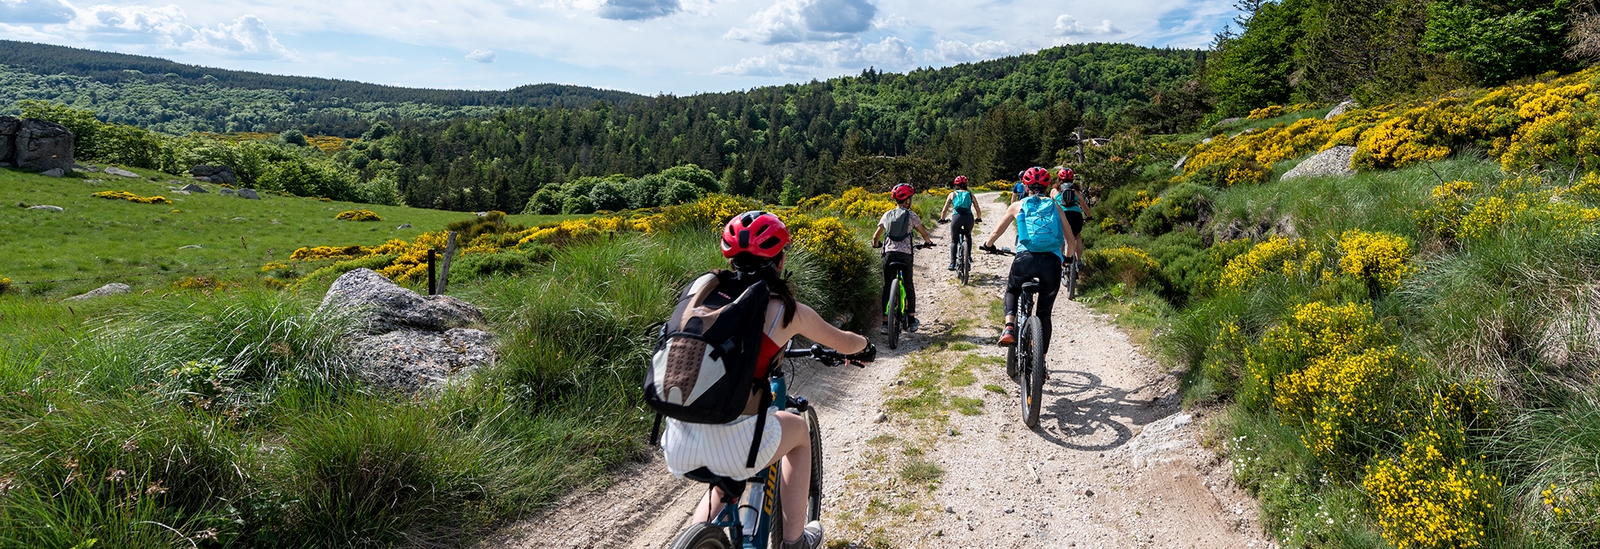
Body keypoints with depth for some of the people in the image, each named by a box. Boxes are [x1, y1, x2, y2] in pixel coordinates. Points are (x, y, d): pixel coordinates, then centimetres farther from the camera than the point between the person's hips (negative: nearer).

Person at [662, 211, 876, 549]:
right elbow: (846, 344, 18)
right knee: (799, 429, 30)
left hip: (678, 444, 5)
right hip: (734, 443, -4)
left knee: (725, 481, 38)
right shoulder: (787, 311, 1)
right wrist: (864, 347, 42)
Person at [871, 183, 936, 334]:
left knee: (887, 287, 6)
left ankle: (885, 323, 3)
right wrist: (928, 241, 31)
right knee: (909, 286, 14)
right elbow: (924, 234, 8)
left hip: (889, 253, 2)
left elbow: (876, 237, 10)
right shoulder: (911, 215, 3)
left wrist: (876, 245, 32)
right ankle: (911, 320, 17)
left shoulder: (887, 215, 10)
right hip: (905, 254, -2)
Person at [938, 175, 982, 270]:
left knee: (954, 241, 13)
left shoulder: (952, 194, 15)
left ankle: (952, 263, -1)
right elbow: (978, 210, 18)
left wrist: (942, 219, 29)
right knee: (968, 236, 32)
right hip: (969, 218, 1)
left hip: (957, 218, -1)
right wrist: (978, 218, 36)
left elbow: (944, 210, 12)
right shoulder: (970, 194, 18)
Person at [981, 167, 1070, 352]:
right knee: (1044, 312, 17)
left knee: (1012, 290, 29)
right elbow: (1069, 238, 21)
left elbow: (996, 232, 19)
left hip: (1025, 259, -1)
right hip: (1052, 262, 1)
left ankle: (1009, 327, 4)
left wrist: (988, 245, 40)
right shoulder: (1055, 206, 18)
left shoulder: (1018, 206, 15)